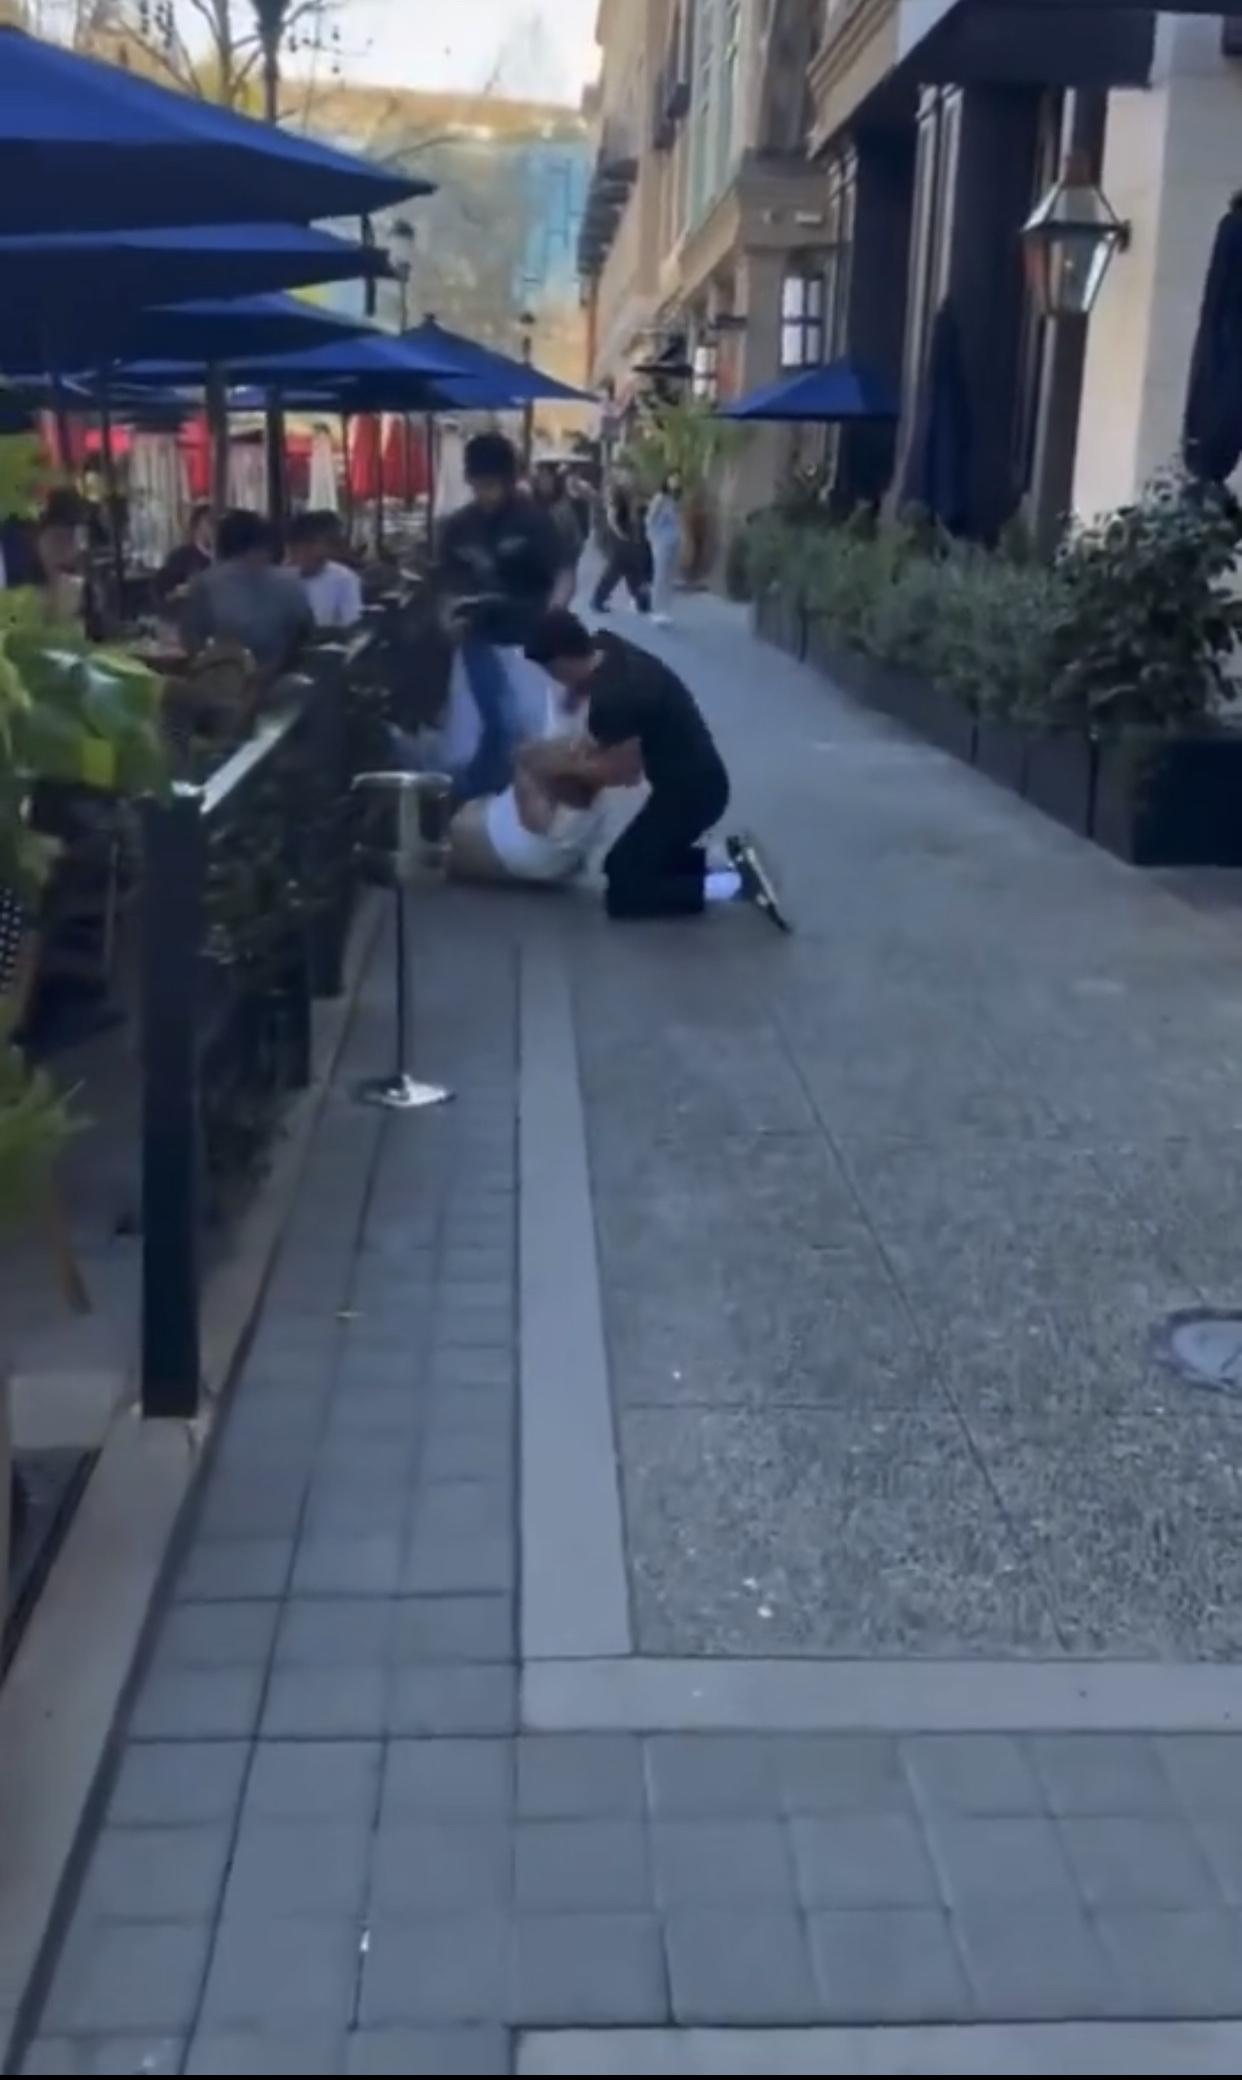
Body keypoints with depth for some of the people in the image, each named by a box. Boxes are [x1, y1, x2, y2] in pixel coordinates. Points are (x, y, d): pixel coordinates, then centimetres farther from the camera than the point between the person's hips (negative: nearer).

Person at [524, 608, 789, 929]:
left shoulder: (611, 697, -26)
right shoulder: (609, 650, 1)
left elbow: (624, 772, -16)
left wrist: (574, 766, 0)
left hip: (690, 791, -10)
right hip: (694, 780, 10)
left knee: (623, 894, -5)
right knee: (621, 865, 20)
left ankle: (737, 883, -9)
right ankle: (727, 859, 12)